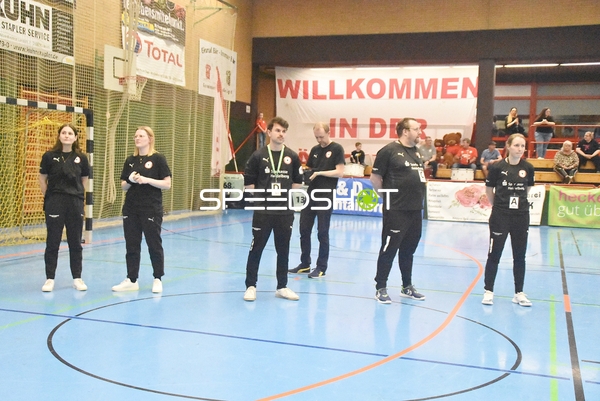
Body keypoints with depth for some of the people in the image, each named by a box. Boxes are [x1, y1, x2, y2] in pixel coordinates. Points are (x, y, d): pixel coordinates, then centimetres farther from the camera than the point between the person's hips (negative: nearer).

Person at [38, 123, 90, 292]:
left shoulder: (81, 158, -1)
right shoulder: (49, 156, -4)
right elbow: (42, 179, 5)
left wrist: (76, 196, 8)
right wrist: (50, 198, 4)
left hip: (75, 204, 1)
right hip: (54, 204, -1)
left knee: (75, 243, 8)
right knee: (52, 242, 4)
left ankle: (77, 278, 17)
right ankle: (50, 279, 13)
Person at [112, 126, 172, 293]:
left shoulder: (157, 159, -5)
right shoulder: (130, 160, 9)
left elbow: (167, 184, -9)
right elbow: (123, 185, 12)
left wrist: (147, 180, -20)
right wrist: (130, 181, -9)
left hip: (151, 210, -5)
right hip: (131, 209, 5)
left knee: (154, 245, 4)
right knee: (131, 245, 8)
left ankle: (157, 279, 17)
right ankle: (131, 280, 16)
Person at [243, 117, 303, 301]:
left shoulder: (292, 156, 3)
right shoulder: (258, 156, -3)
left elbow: (297, 182, 12)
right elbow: (248, 182, 1)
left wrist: (292, 199, 6)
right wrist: (256, 199, 0)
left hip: (285, 212, 3)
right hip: (262, 211, -2)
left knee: (283, 250, 10)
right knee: (256, 249, 3)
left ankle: (282, 287, 22)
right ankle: (251, 286, 15)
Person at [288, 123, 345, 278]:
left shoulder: (336, 149, -5)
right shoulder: (315, 149, 12)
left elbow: (340, 172, -12)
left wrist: (319, 173, -18)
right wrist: (304, 173, -3)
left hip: (326, 196, -6)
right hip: (311, 193, 6)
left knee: (322, 232, 2)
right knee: (304, 230, 8)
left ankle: (321, 267, 12)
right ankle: (305, 264, 21)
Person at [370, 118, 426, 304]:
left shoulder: (416, 151, 13)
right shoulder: (389, 150, -10)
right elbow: (375, 177, -8)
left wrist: (416, 196, 14)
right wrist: (387, 196, -2)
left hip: (416, 210, 8)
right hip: (396, 210, -7)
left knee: (408, 250, 16)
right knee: (389, 250, 0)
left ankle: (407, 287, 28)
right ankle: (380, 288, 10)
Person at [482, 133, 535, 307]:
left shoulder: (528, 168, -2)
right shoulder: (497, 167, -10)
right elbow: (489, 189, 2)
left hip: (521, 216, 3)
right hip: (500, 216, -3)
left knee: (520, 256, 10)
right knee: (494, 255, 4)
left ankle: (519, 293, 20)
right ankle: (488, 291, 15)